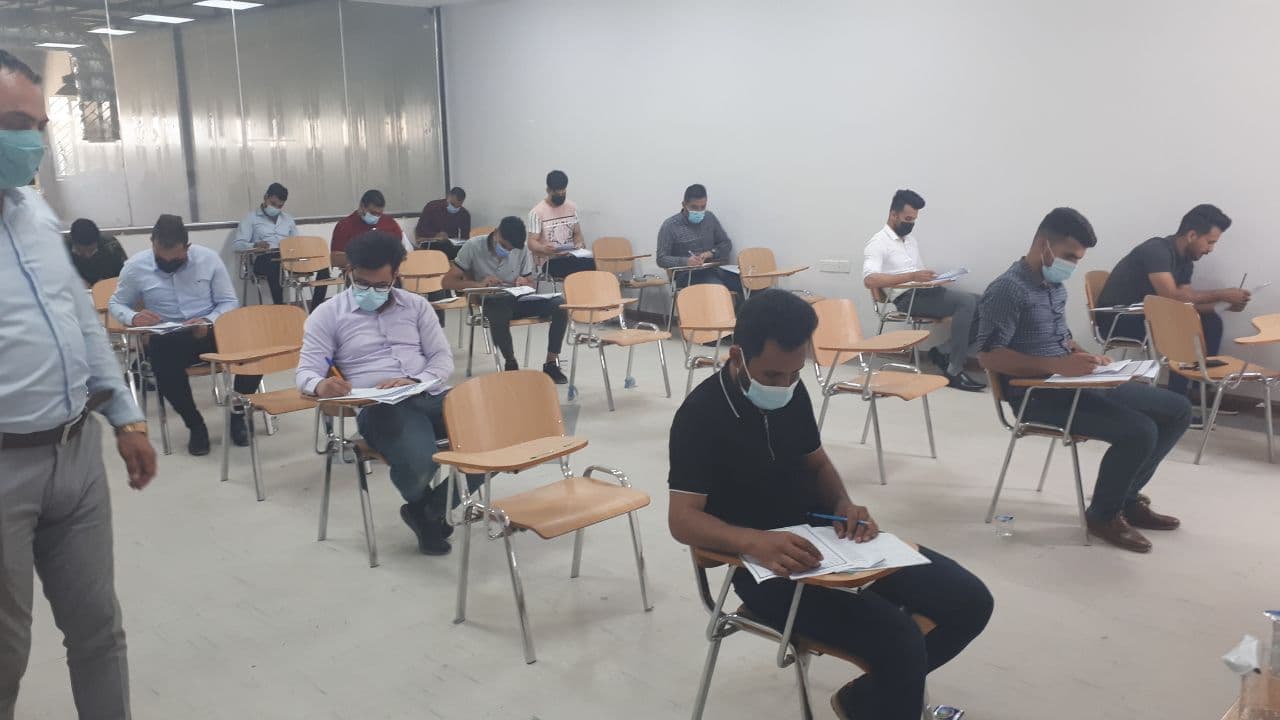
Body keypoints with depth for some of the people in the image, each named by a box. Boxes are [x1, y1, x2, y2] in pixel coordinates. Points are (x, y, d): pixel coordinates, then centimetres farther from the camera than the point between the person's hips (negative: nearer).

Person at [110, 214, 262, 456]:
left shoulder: (208, 258, -4)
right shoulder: (135, 267, -3)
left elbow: (229, 302, 2)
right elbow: (116, 304, 11)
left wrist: (209, 322, -19)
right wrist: (133, 317, -13)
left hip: (210, 331, 1)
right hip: (167, 339, -1)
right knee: (166, 370, -37)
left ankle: (236, 414, -1)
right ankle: (196, 426, -7)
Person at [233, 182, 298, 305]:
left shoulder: (288, 219, 24)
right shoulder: (251, 218, 9)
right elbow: (239, 244, 1)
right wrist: (255, 246, -21)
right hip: (264, 258, -3)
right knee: (274, 265, -44)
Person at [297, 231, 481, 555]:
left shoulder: (416, 306, 16)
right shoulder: (327, 315, 9)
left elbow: (443, 358, 11)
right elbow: (306, 371, 3)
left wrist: (415, 381, -12)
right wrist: (320, 385, -23)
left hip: (433, 395, 4)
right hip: (380, 406, -4)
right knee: (419, 464, -37)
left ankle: (430, 512, 1)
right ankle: (422, 506, 6)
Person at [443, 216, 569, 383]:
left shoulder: (522, 251, 2)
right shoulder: (474, 246, -5)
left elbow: (531, 284, 13)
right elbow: (447, 282, -7)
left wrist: (524, 283, -14)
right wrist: (479, 284, -24)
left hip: (517, 301, 3)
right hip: (488, 303, -3)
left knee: (560, 304, -23)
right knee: (499, 306, -41)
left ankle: (551, 363, -15)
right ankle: (511, 364, -22)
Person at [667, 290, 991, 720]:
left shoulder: (792, 393, 3)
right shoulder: (701, 415, -18)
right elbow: (683, 520, -21)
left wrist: (844, 505, -6)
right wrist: (755, 542, -39)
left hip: (821, 537, 8)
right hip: (764, 563, -7)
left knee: (969, 601, 2)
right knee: (899, 640, -28)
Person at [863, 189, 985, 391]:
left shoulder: (910, 239, 22)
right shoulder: (877, 243, -5)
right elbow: (869, 280, -22)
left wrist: (934, 275, 3)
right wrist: (911, 276, -28)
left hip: (926, 291, 8)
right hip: (907, 297, -8)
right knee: (967, 302, -26)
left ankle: (946, 355, -6)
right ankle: (954, 372, -23)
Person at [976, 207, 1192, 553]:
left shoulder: (1056, 285, 13)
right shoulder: (1008, 289, -16)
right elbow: (988, 356, -23)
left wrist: (1084, 355, 2)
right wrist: (1058, 365, -28)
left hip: (1073, 384, 10)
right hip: (1037, 395, -9)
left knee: (1178, 410, 6)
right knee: (1139, 431, -25)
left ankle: (1126, 496, 18)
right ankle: (1103, 514, -1)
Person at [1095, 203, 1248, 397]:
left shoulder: (1185, 261, 6)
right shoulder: (1157, 250, -21)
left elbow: (1187, 300, 3)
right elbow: (1172, 297, -31)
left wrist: (1226, 302, -10)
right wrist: (1221, 294, -24)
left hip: (1145, 315, 9)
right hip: (1116, 319, -9)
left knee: (1211, 321, 0)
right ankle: (1177, 398, -17)